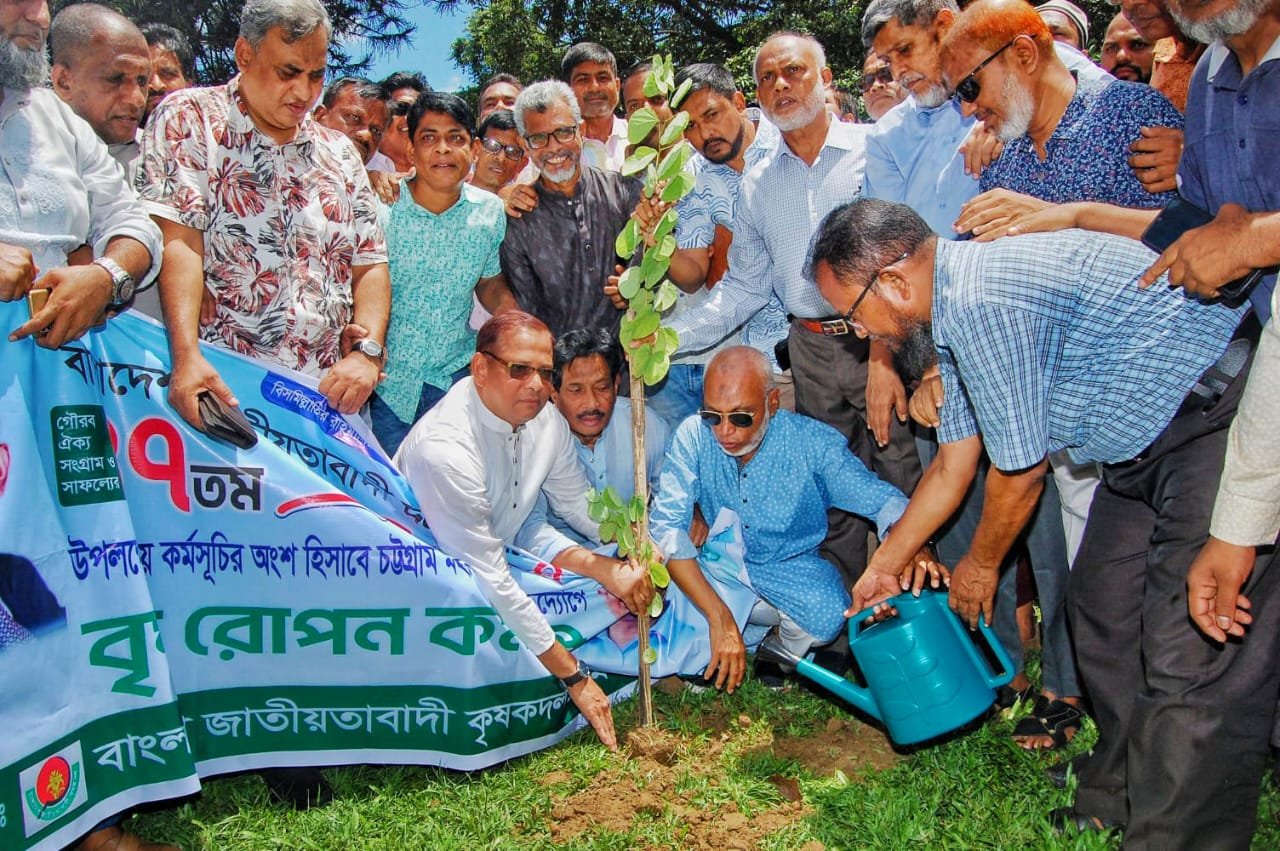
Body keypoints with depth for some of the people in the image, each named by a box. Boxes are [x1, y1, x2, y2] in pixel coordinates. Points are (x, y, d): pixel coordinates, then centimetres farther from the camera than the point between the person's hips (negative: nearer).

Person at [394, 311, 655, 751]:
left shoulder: (545, 419, -7)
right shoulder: (444, 447, -31)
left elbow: (578, 504, 7)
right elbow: (489, 582, -30)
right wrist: (574, 678, -26)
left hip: (500, 562, 9)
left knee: (618, 589, -7)